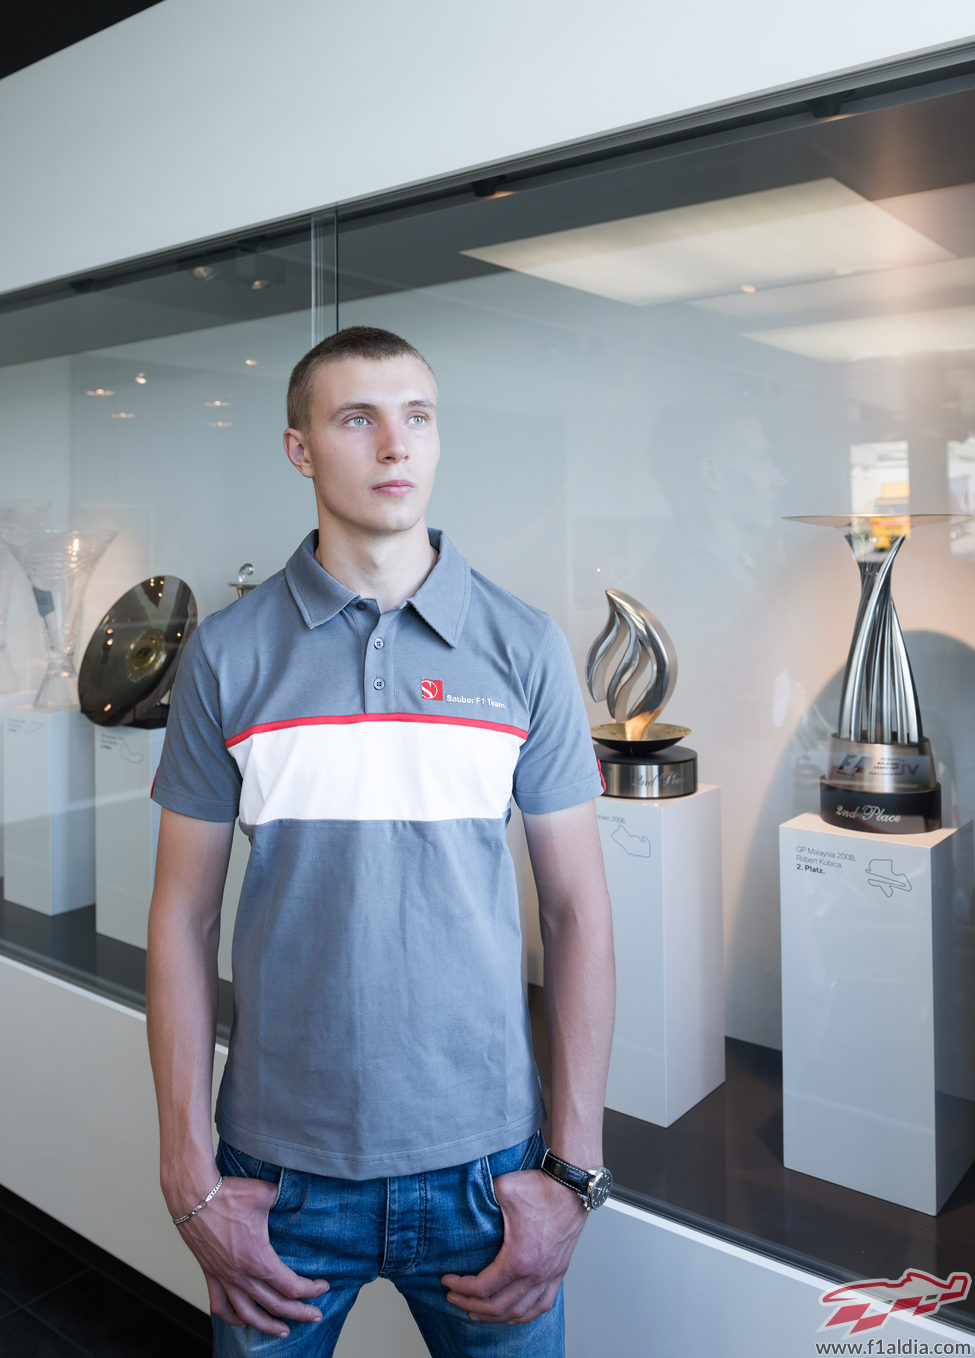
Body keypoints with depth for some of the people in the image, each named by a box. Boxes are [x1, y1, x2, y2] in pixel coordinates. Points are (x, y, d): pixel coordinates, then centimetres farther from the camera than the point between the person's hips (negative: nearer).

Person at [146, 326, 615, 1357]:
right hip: (281, 1166, 1)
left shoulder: (524, 646, -4)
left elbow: (577, 909, -3)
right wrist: (191, 1179, -3)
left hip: (484, 1161, 0)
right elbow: (183, 917, -1)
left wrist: (574, 1172, -5)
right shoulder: (227, 654, -4)